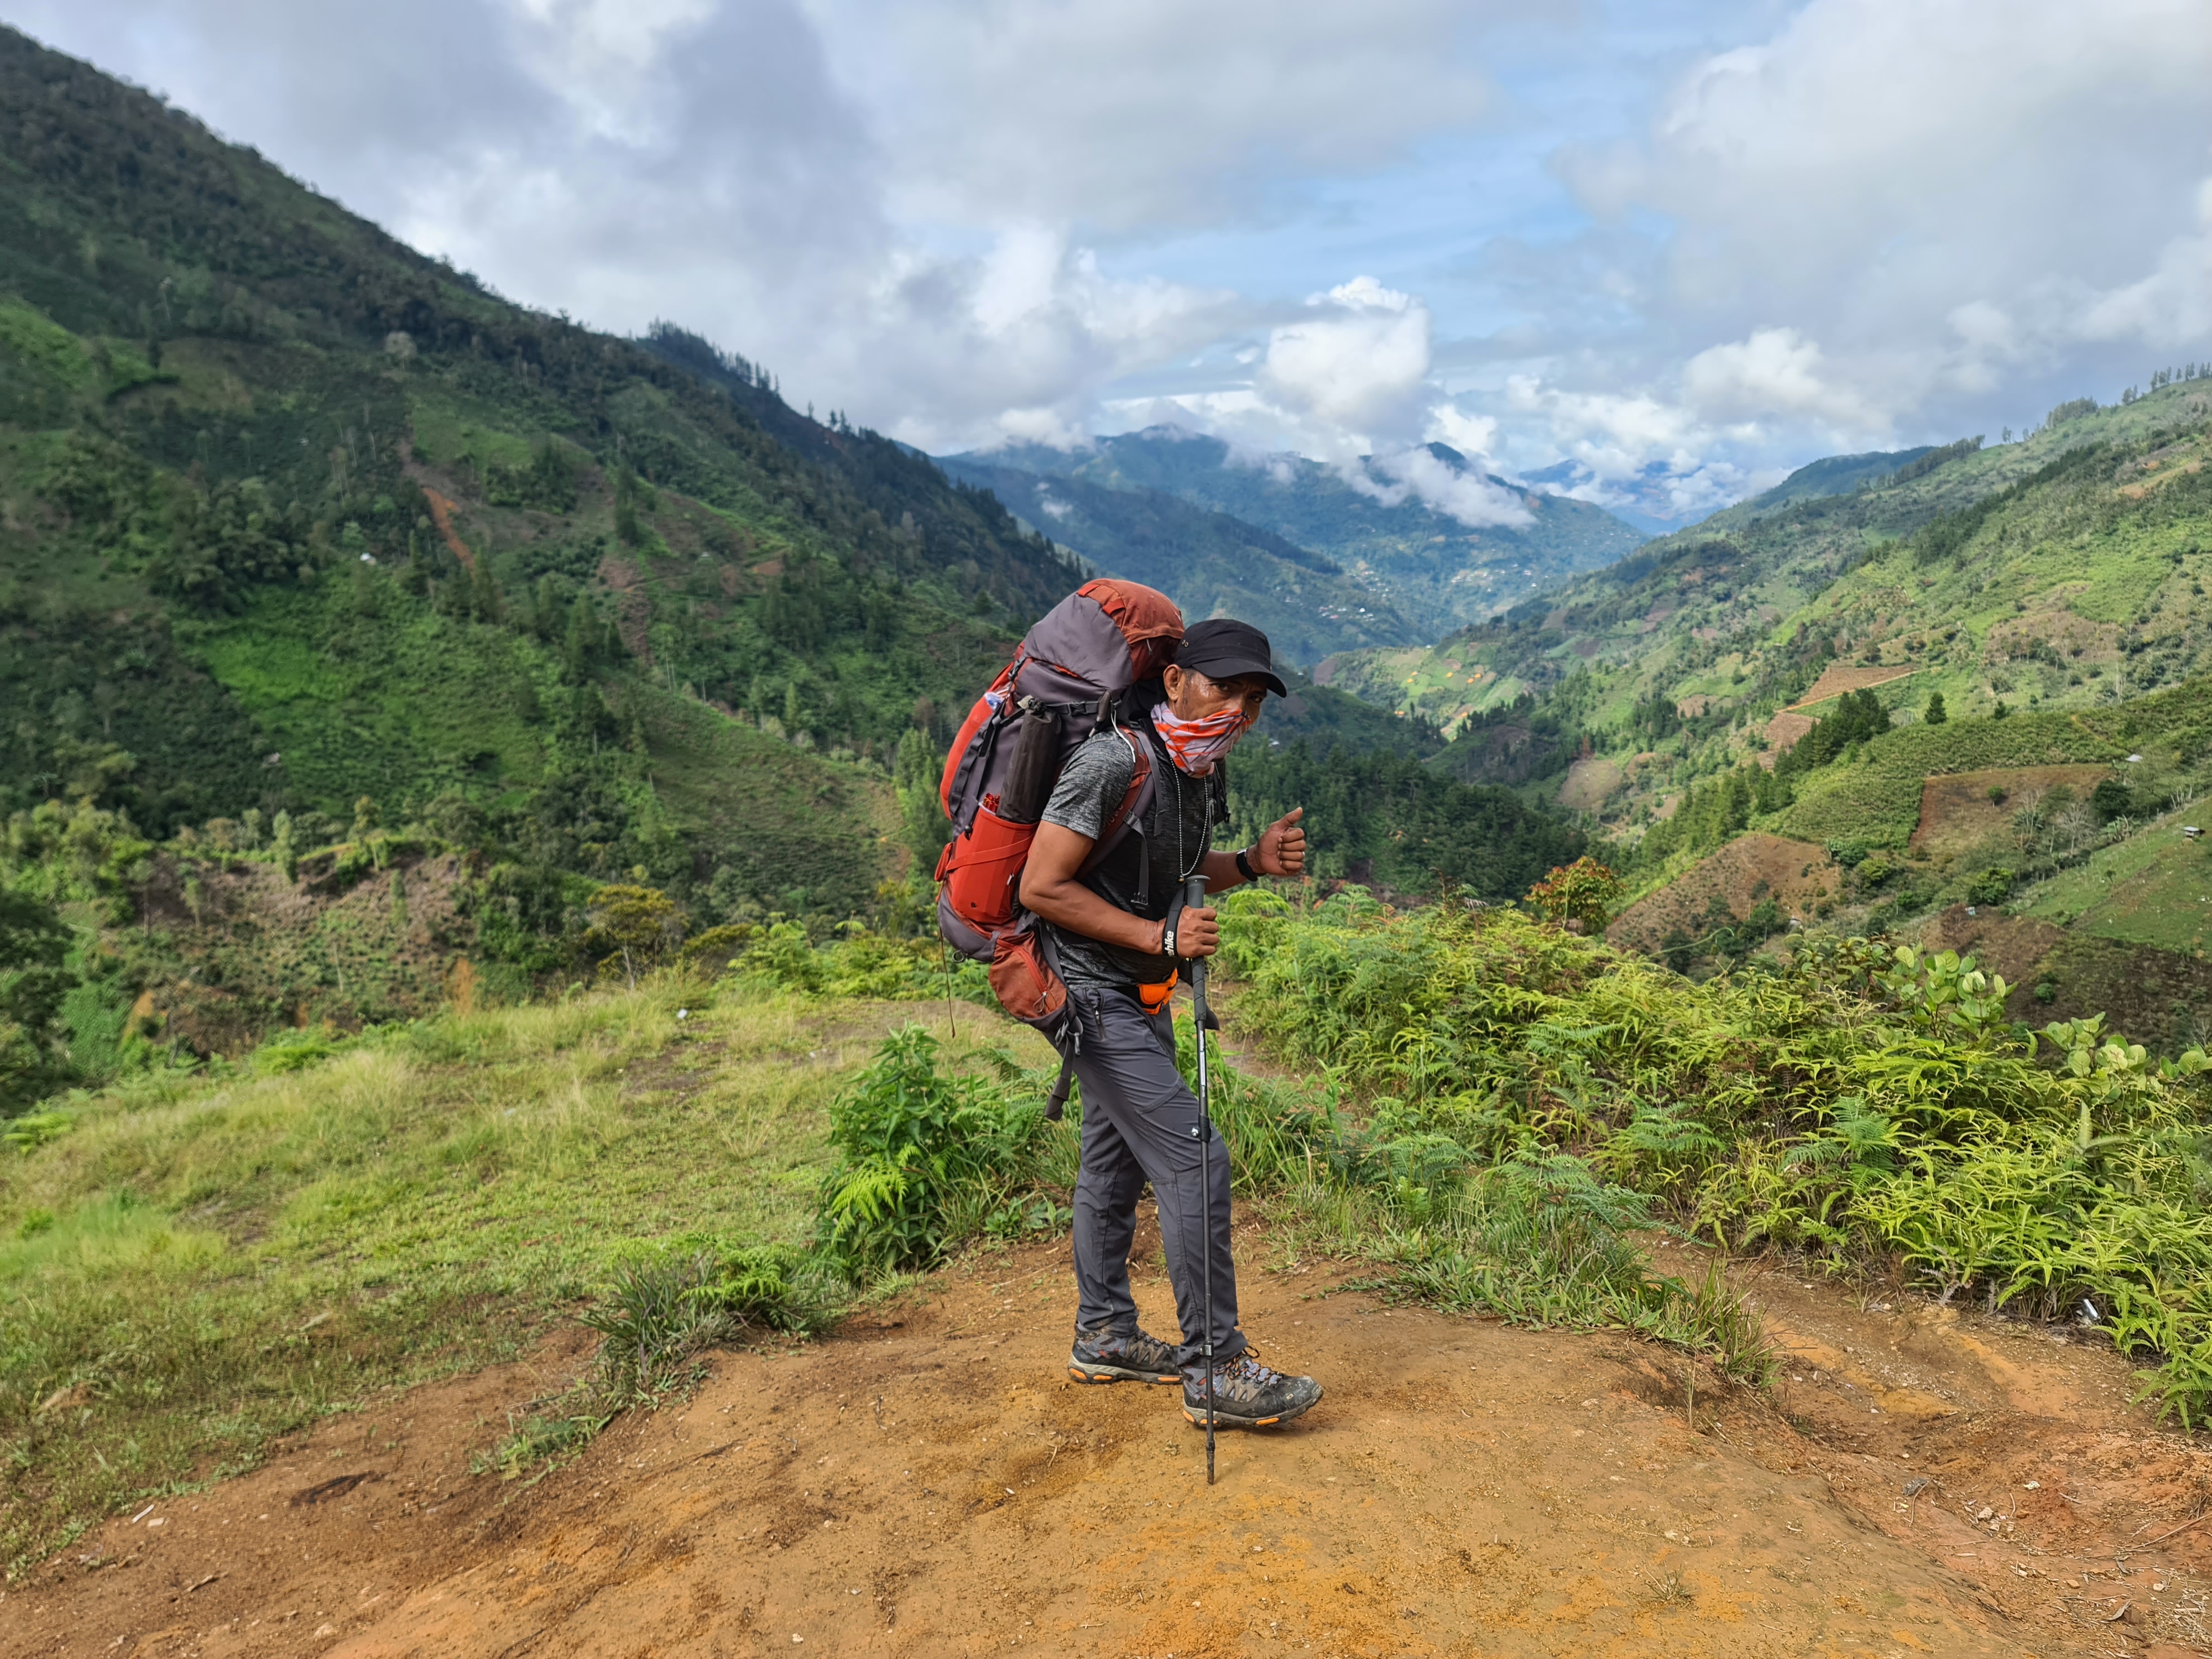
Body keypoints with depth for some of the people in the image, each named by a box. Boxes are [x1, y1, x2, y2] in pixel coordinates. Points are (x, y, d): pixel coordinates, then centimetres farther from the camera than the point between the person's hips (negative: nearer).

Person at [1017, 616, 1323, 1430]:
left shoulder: (1200, 770, 4)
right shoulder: (1114, 761, -24)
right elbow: (1043, 886, -23)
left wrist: (1253, 862, 1)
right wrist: (1159, 935, -24)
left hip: (1137, 995, 10)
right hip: (1096, 993, -10)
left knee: (1116, 1162, 18)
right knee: (1194, 1164, -10)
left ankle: (1104, 1337, 32)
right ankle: (1215, 1371, 2)